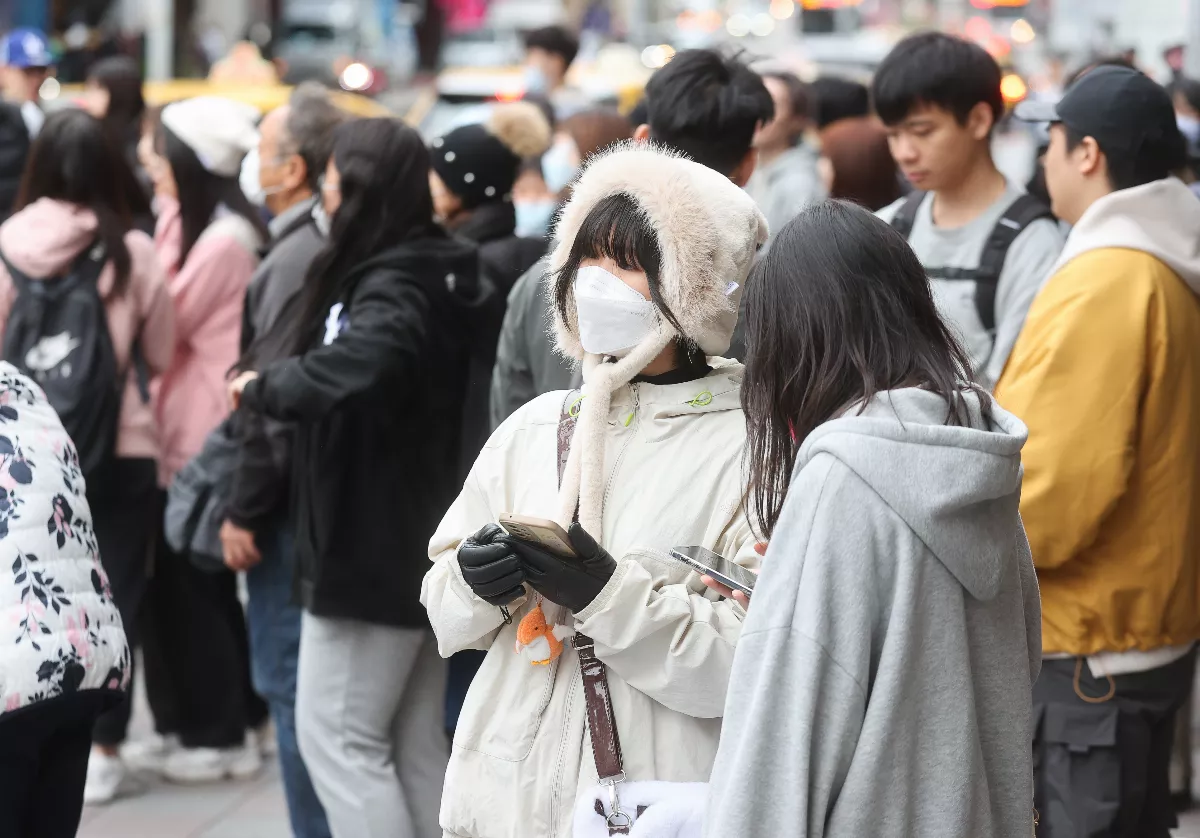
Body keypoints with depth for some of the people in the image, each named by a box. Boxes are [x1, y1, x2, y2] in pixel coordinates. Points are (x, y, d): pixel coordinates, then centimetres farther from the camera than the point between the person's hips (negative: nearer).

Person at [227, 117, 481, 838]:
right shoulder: (431, 272, 9)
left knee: (337, 734, -3)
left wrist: (262, 384, -21)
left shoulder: (395, 289, -20)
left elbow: (341, 372, -39)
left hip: (371, 546, -10)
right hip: (420, 545, 10)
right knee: (416, 744, 14)